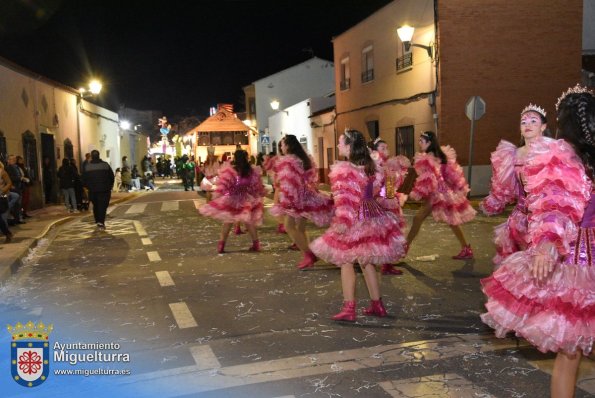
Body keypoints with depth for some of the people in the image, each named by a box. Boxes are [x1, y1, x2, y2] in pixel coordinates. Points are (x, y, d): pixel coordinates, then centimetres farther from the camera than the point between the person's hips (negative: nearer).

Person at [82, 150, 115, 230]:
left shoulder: (87, 167, -3)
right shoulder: (105, 165, -3)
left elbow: (84, 180, 1)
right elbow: (112, 177, 1)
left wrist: (89, 187, 17)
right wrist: (109, 187, 13)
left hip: (93, 191, 2)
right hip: (104, 190, -2)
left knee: (95, 206, 18)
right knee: (103, 206, -3)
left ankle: (98, 221, 24)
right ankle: (101, 222, -17)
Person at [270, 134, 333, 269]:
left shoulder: (286, 161, -11)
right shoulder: (305, 159, 12)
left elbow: (287, 183, -18)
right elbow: (312, 178, 16)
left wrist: (285, 201, -17)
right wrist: (312, 192, 24)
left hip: (294, 198, -8)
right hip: (306, 196, 8)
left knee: (289, 227, -3)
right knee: (300, 228, 14)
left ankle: (308, 255, -8)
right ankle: (309, 255, 12)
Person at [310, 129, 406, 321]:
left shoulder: (343, 170, -16)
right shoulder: (370, 167, 6)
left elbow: (344, 199, -22)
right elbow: (377, 187, 16)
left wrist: (342, 222, -25)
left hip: (353, 220, -7)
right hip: (372, 217, 8)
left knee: (346, 262, 3)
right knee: (366, 262, 17)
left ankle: (349, 309, 4)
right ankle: (377, 305, 22)